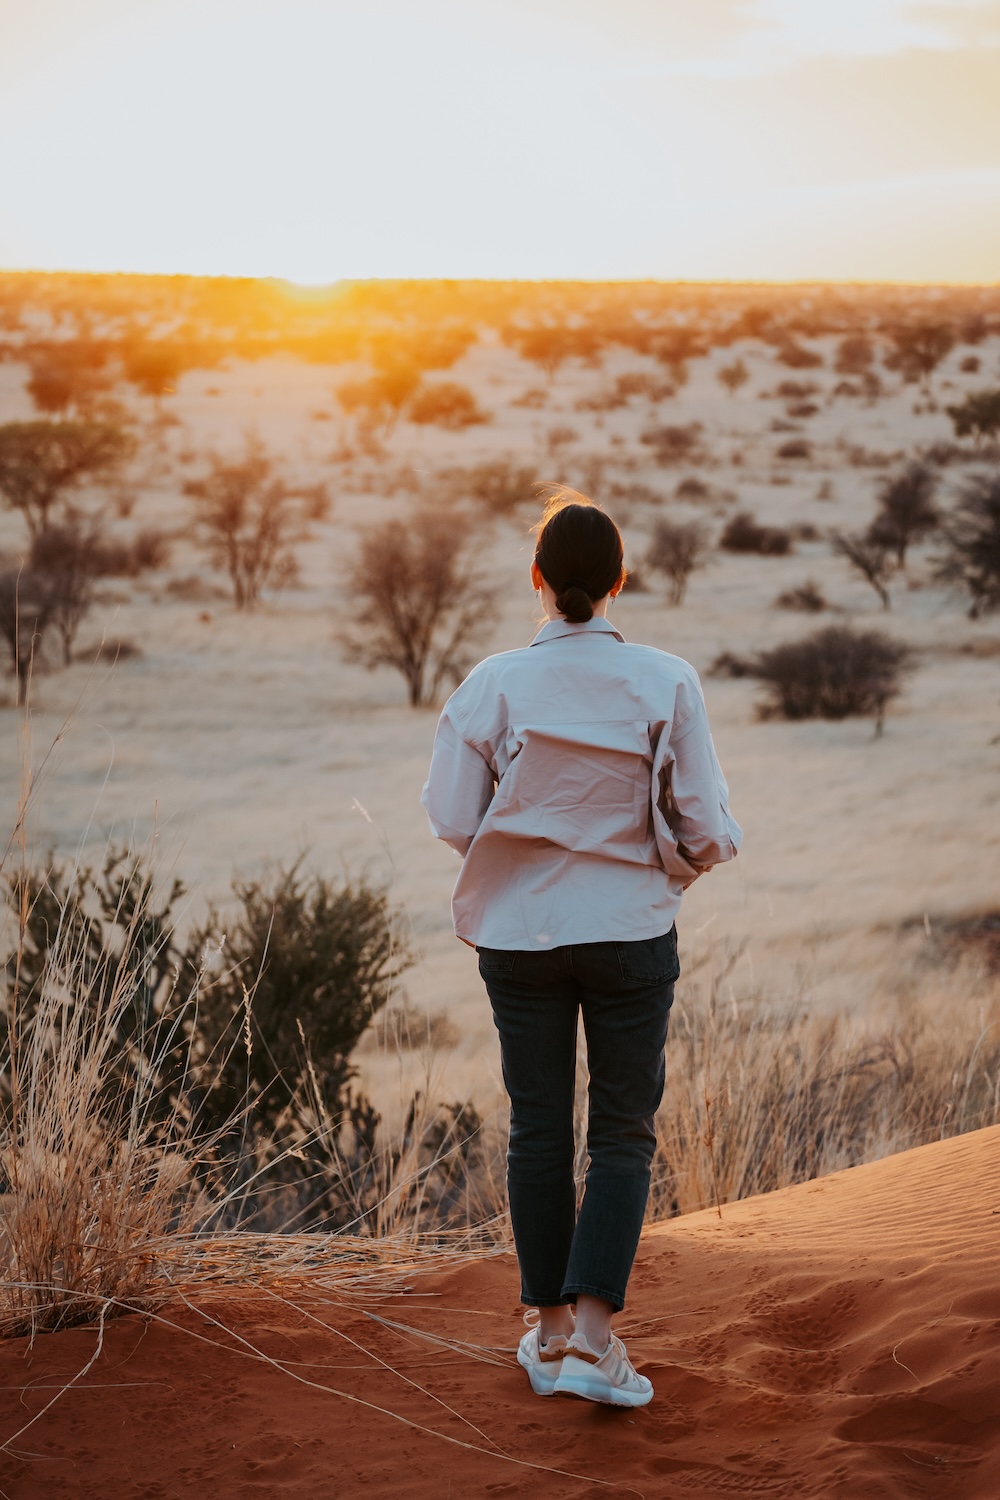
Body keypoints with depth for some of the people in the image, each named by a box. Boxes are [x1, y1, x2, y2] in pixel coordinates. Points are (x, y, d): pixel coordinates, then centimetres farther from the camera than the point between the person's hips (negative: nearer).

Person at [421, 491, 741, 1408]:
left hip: (518, 930, 1)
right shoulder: (665, 683, -11)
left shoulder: (494, 685, -9)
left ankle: (550, 1330, 21)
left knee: (539, 1127, 13)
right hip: (631, 932, -1)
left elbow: (453, 822, -6)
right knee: (625, 1132, 8)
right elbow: (706, 830, -9)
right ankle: (591, 1332, -3)